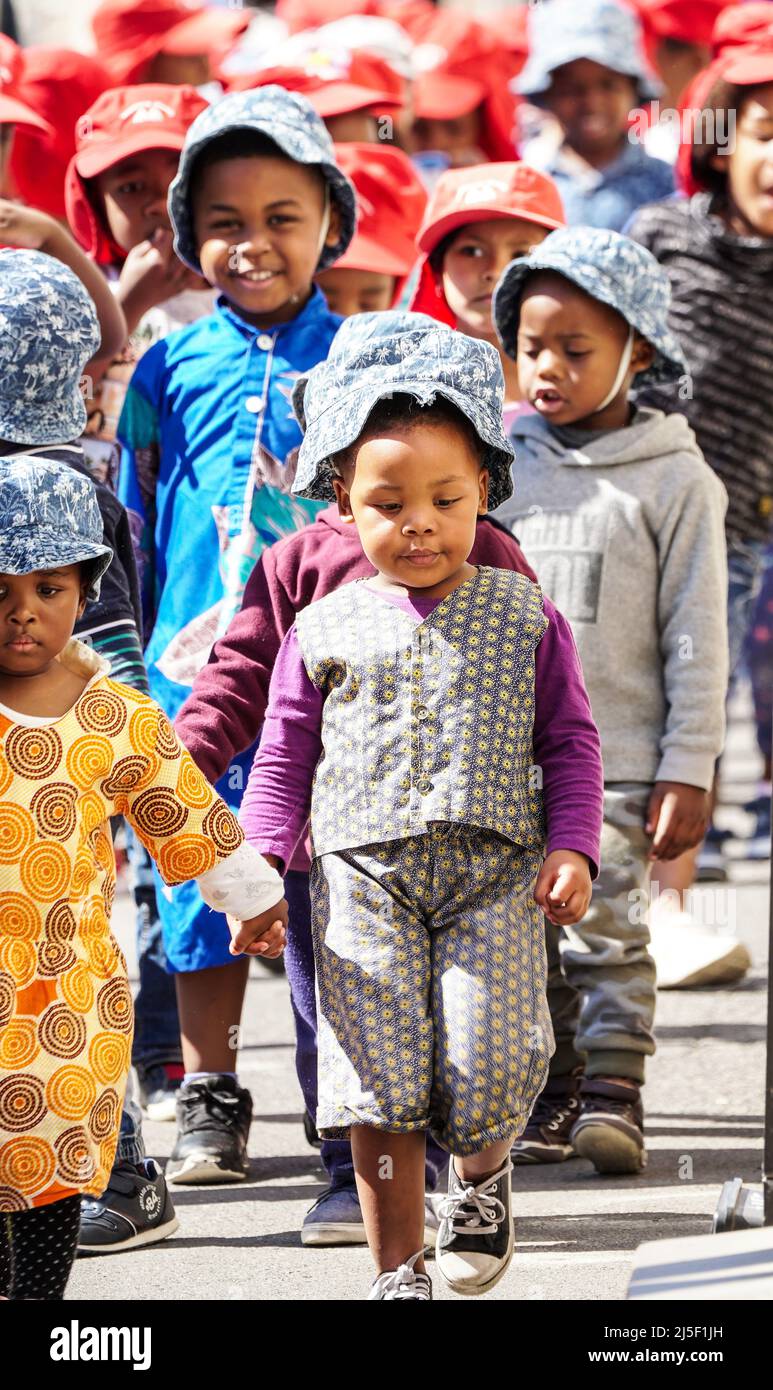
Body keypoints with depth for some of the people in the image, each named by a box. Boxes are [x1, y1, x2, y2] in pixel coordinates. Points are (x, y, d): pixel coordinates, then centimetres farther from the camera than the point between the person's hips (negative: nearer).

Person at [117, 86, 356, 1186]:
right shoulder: (171, 369, 7)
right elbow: (136, 527, 13)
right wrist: (140, 657, 11)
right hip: (198, 664, 1)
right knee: (200, 878, 5)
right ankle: (210, 1097, 16)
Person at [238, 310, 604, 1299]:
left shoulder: (524, 618, 6)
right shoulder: (325, 630, 6)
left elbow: (568, 742, 9)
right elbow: (286, 755, 10)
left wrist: (572, 847, -3)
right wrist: (260, 861, 0)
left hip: (496, 873, 0)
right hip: (363, 876, 1)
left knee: (487, 1065, -11)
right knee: (379, 1082, -4)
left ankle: (482, 1171, 25)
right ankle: (397, 1271, 10)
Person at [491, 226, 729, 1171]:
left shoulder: (672, 479, -2)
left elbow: (695, 633, -3)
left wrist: (688, 770, -7)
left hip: (616, 757, -4)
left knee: (604, 919, -8)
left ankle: (614, 1091, -2)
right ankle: (550, 1087, 13)